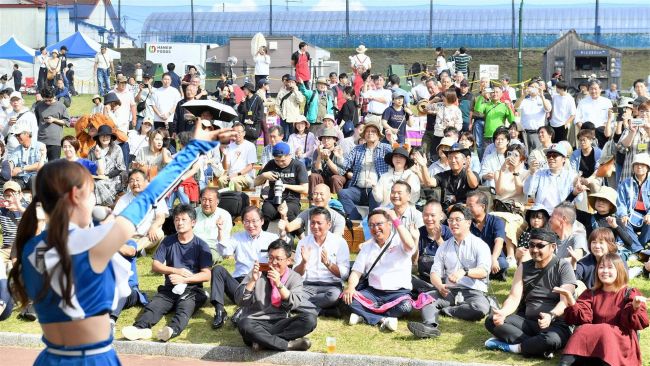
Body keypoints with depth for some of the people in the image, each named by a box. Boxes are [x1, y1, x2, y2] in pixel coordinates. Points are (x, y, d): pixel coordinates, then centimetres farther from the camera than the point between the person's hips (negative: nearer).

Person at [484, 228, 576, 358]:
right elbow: (514, 297, -1)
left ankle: (510, 347, -17)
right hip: (527, 322, 5)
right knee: (492, 320, -17)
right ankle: (538, 346, -22)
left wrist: (551, 316, -38)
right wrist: (503, 312, -24)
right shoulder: (524, 267, 9)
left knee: (551, 339, -40)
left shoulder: (563, 267, -5)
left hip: (555, 325, -5)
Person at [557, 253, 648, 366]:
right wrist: (570, 299, -14)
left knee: (605, 332, -33)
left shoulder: (629, 294, 10)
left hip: (621, 340, -2)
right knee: (583, 330, -29)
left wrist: (635, 307, -24)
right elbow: (583, 318, 2)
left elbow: (636, 323, -3)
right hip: (592, 338, 2)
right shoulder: (591, 294, 18)